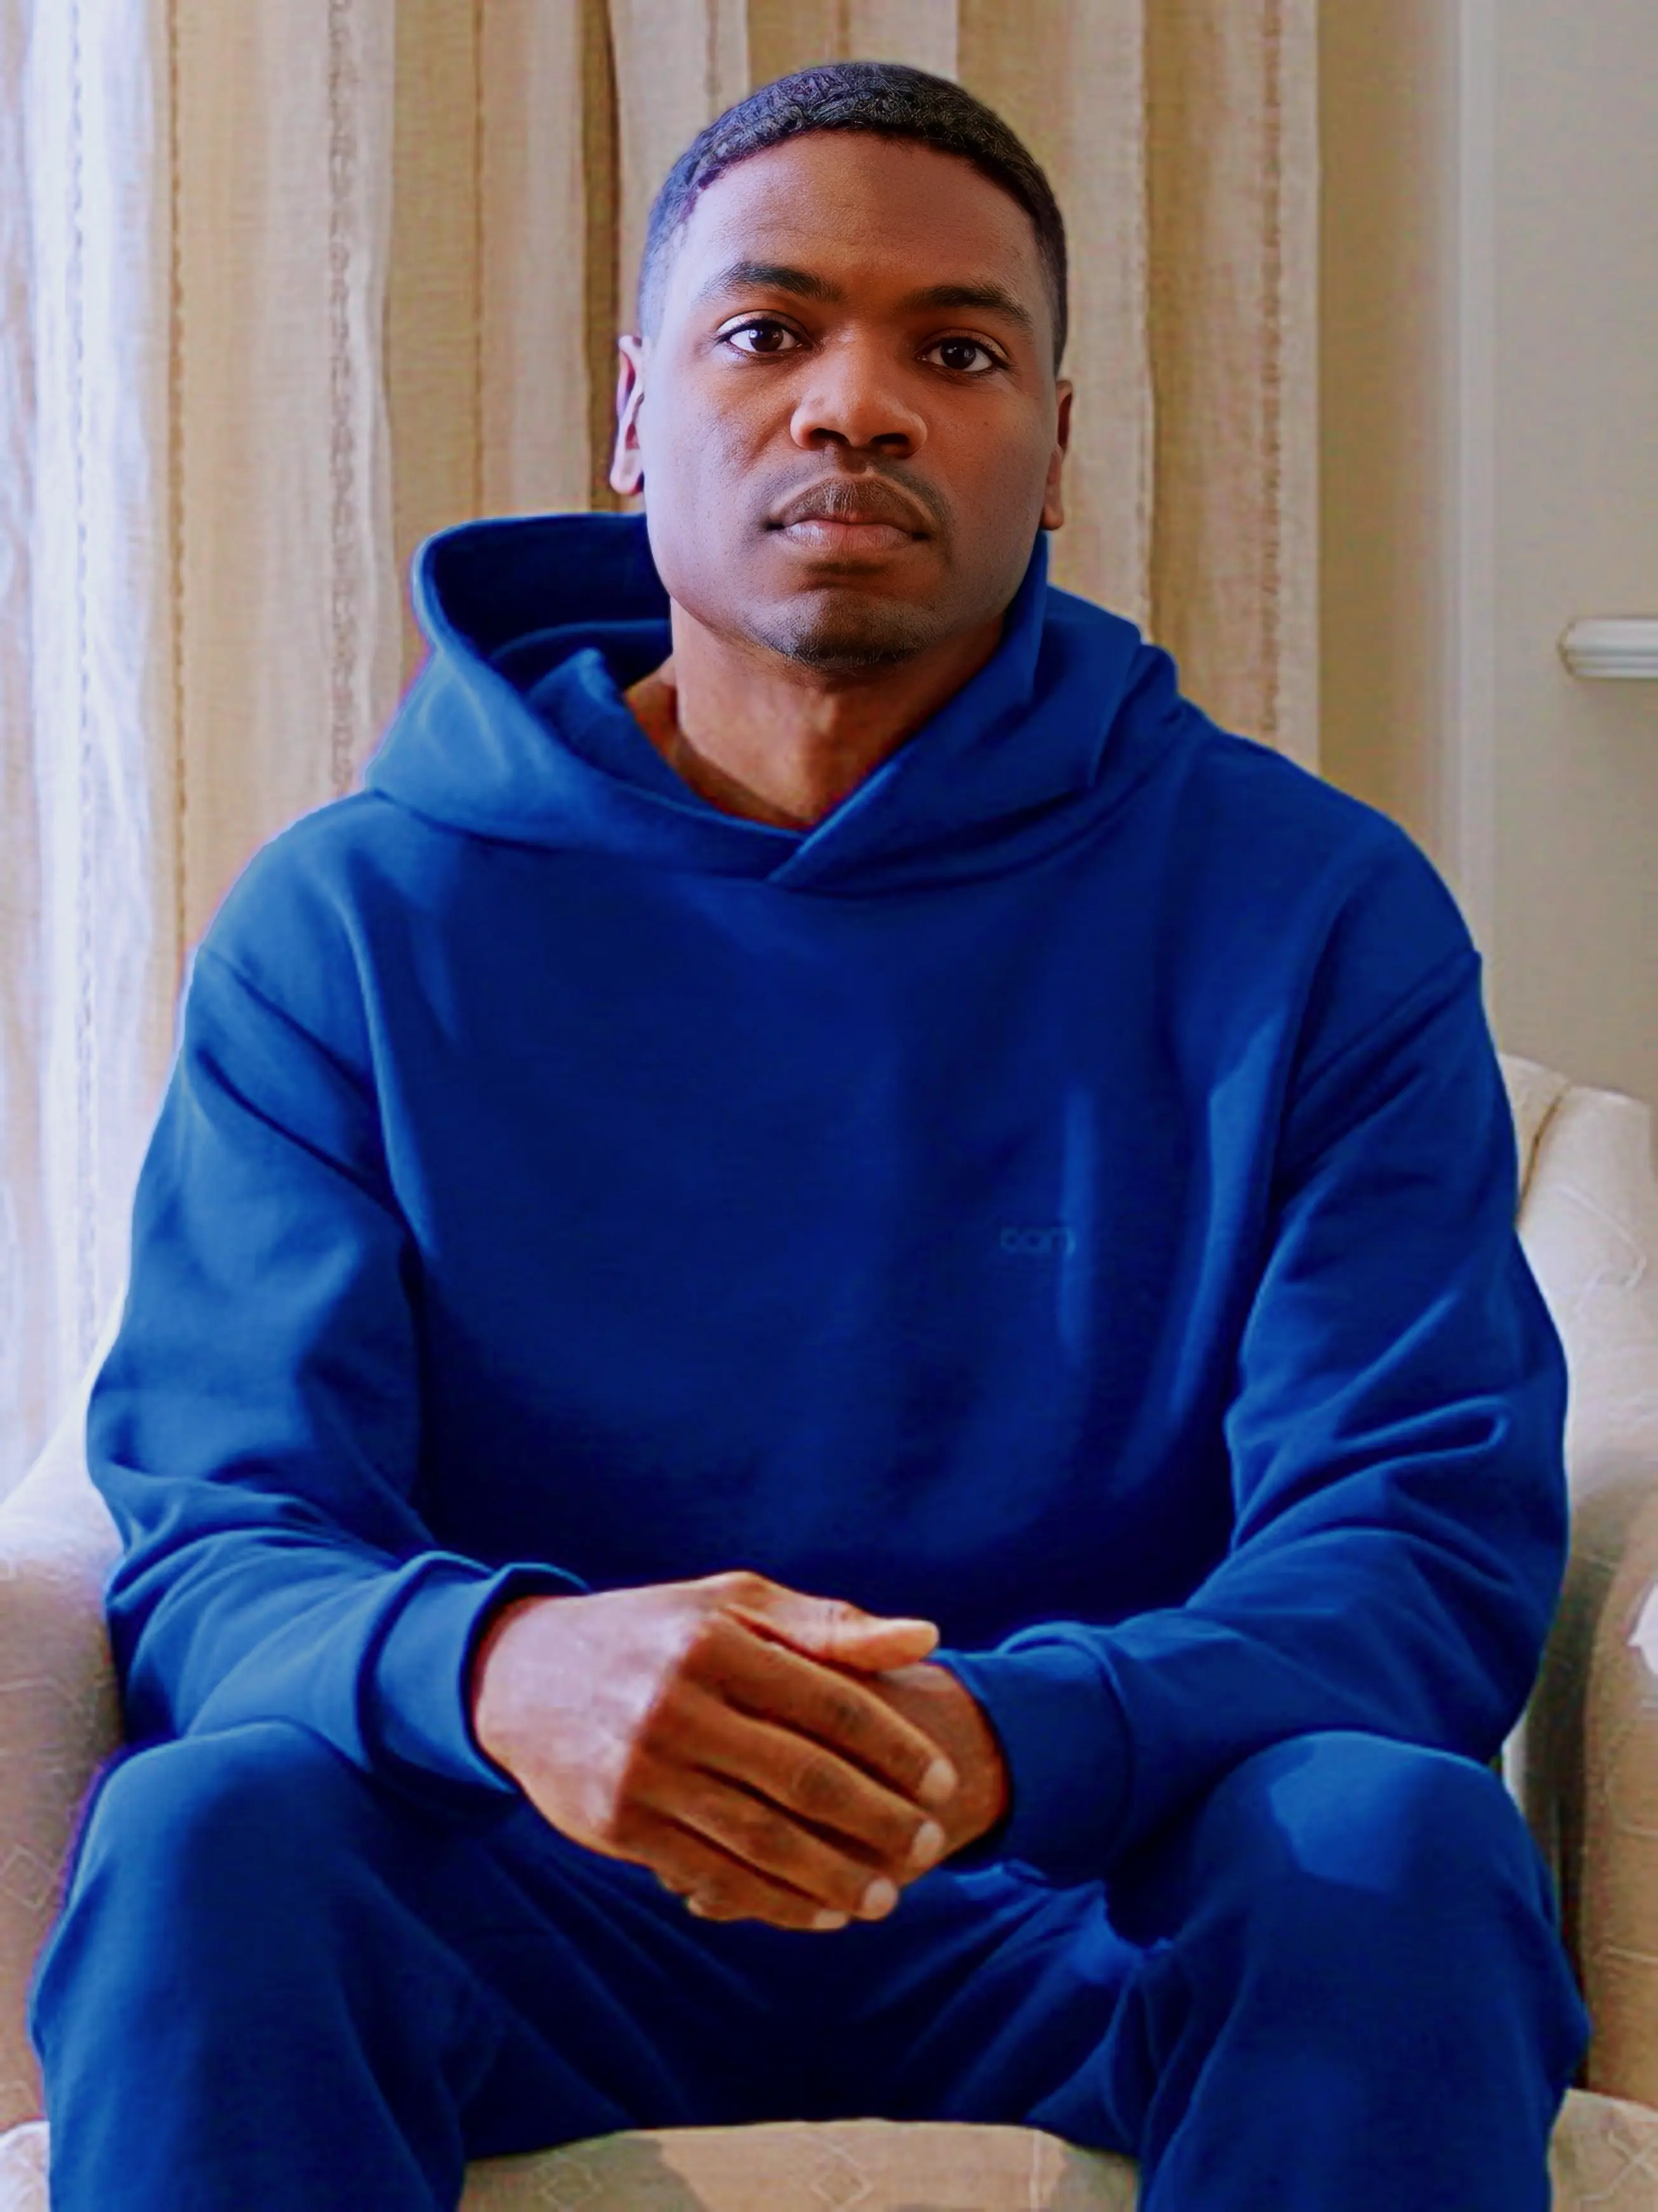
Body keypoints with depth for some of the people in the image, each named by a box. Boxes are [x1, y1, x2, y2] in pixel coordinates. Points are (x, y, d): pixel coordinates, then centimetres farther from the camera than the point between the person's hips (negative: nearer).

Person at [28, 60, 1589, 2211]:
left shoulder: (1319, 914, 1)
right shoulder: (354, 923, 2)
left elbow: (1434, 1539, -8)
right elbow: (212, 1538, -6)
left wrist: (1001, 1741, -30)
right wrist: (496, 1666, -33)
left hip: (1089, 1898, 0)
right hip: (530, 1899, 0)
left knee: (1395, 1840, -31)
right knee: (209, 1838, -30)